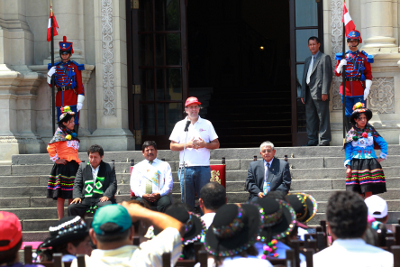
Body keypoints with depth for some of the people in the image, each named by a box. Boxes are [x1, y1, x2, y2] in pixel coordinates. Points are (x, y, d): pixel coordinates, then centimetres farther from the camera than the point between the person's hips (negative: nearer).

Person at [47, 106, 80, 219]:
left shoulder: (72, 134, 18)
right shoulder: (60, 134, -6)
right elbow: (50, 148, -15)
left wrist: (78, 163, 17)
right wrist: (56, 160, -12)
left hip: (73, 166, 7)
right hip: (63, 166, -7)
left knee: (72, 195, 7)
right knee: (61, 195, -4)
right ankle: (61, 220, -3)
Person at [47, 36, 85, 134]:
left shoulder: (75, 67, 1)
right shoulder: (56, 67, 12)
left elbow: (80, 86, -2)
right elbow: (51, 84, 16)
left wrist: (80, 102, -11)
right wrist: (49, 74, -4)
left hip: (72, 99, -4)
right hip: (60, 100, 4)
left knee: (73, 123, -6)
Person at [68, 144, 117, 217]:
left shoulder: (108, 168, 15)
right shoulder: (83, 168, 21)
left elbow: (113, 184, 6)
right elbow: (77, 184, 16)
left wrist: (107, 195, -13)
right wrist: (77, 196, -4)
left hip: (101, 198, -2)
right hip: (86, 199, 2)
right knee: (71, 208, -27)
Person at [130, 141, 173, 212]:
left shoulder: (164, 165, 22)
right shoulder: (137, 167, 23)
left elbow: (168, 183, 10)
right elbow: (134, 185, 11)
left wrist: (160, 194, -9)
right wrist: (142, 195, -9)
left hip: (160, 196, 0)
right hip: (143, 197, 0)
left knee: (166, 202, -36)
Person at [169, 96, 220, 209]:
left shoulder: (207, 124, 12)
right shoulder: (180, 125, 11)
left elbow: (216, 144, 10)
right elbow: (172, 146, 6)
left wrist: (204, 144, -10)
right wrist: (188, 144, -8)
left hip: (203, 167, 0)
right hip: (186, 168, 0)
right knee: (186, 200, 1)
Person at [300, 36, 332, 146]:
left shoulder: (325, 58, 1)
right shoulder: (308, 60, 23)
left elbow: (327, 76, -8)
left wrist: (325, 92, -17)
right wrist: (303, 94, 15)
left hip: (319, 93, -8)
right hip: (309, 94, 8)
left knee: (323, 117, -6)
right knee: (310, 118, 9)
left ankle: (324, 140, -4)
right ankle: (312, 140, 14)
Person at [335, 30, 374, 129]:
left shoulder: (364, 57, 2)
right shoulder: (343, 57, 9)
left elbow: (368, 75, 0)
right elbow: (337, 73, 10)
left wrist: (367, 89, -10)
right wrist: (341, 65, -11)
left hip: (360, 92, -2)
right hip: (346, 91, 2)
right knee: (348, 115, 6)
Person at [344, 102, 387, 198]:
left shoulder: (371, 130, 9)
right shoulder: (351, 133, 7)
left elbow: (383, 143, 14)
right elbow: (347, 151, 6)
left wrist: (382, 157, 7)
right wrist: (348, 166, -1)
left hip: (370, 162, 0)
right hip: (355, 164, 0)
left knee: (368, 193, -8)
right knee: (357, 195, -4)